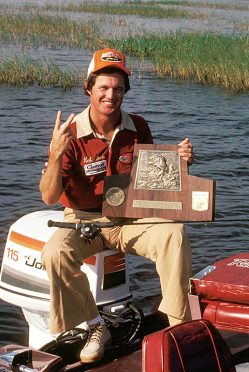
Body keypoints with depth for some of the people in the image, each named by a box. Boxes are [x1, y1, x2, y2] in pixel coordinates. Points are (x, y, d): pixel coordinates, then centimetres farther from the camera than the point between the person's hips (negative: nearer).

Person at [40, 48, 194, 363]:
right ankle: (96, 327, -12)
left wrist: (180, 161, -9)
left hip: (131, 218, 2)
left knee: (174, 232, -28)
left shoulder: (138, 128, 1)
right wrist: (56, 155, -31)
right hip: (84, 219, -2)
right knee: (55, 252, -32)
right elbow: (49, 197, -15)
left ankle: (179, 322, -16)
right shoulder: (70, 134, -10)